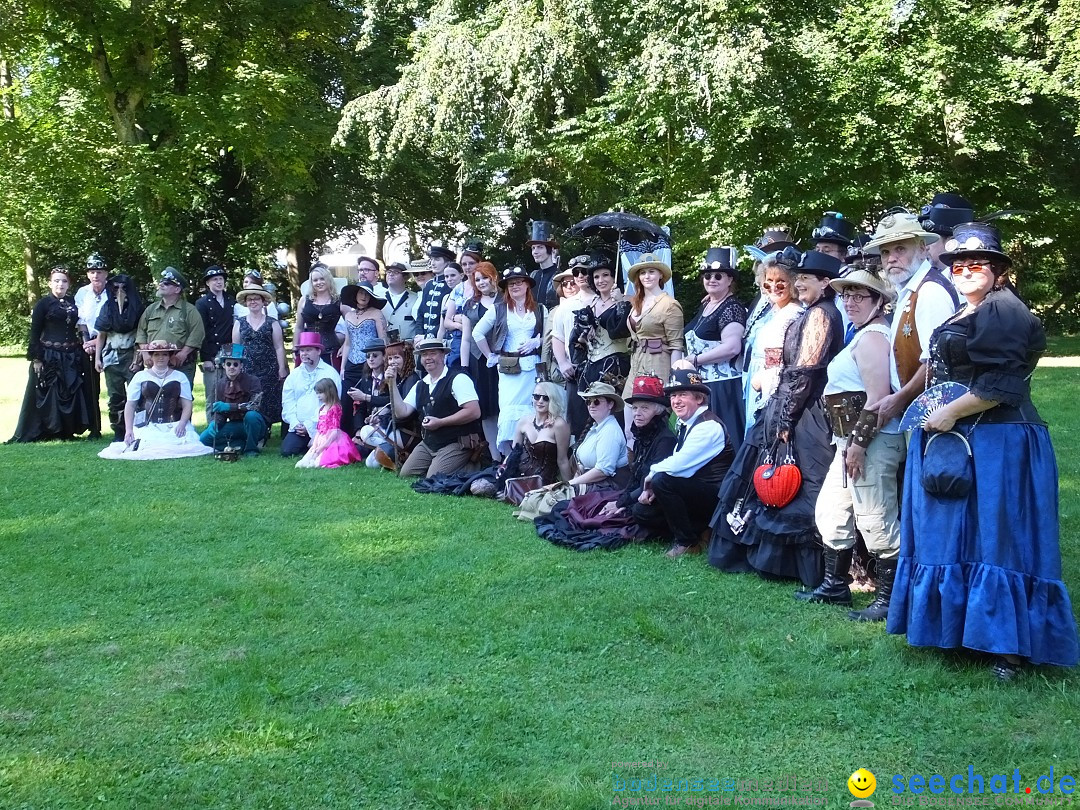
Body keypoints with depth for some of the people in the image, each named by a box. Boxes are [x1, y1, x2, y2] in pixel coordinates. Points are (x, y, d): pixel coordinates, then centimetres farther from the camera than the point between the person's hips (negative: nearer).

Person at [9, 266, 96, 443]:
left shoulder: (73, 303, 10)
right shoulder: (43, 304, -2)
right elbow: (35, 333, -5)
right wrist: (36, 358, -11)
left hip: (72, 358, 4)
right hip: (49, 357, -4)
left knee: (72, 394, 5)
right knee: (47, 395, -2)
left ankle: (66, 431, 13)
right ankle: (41, 432, 4)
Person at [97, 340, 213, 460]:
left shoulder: (180, 377, 12)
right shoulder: (140, 377, 11)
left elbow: (187, 405, 6)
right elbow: (130, 405, 8)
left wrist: (182, 424, -12)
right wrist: (128, 430, -5)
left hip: (173, 426, 1)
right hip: (147, 426, -1)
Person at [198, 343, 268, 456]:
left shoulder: (252, 380, -11)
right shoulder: (221, 384, 5)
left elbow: (256, 405, -25)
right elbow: (217, 410, 8)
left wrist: (229, 406, -32)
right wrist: (214, 423, -15)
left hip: (251, 424, -5)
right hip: (234, 425, 5)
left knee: (251, 415, -39)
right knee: (203, 439, -13)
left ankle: (251, 448, -14)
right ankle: (244, 444, -6)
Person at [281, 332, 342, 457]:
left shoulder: (330, 373, -2)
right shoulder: (294, 375, 15)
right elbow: (287, 403, 10)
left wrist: (309, 425, -13)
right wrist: (295, 424, -7)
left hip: (321, 427, -4)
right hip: (298, 427, 4)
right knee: (286, 451, -15)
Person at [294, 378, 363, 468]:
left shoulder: (335, 407, -9)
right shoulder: (322, 408, 17)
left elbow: (335, 430, -14)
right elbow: (319, 429, 18)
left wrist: (322, 446, -16)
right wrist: (314, 445, 5)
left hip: (332, 439, -9)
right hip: (321, 438, 9)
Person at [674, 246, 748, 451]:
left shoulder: (732, 309, -11)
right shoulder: (705, 306, 17)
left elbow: (731, 347, -23)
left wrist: (693, 360, -15)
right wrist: (686, 362, 6)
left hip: (721, 387, -9)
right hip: (701, 384, 9)